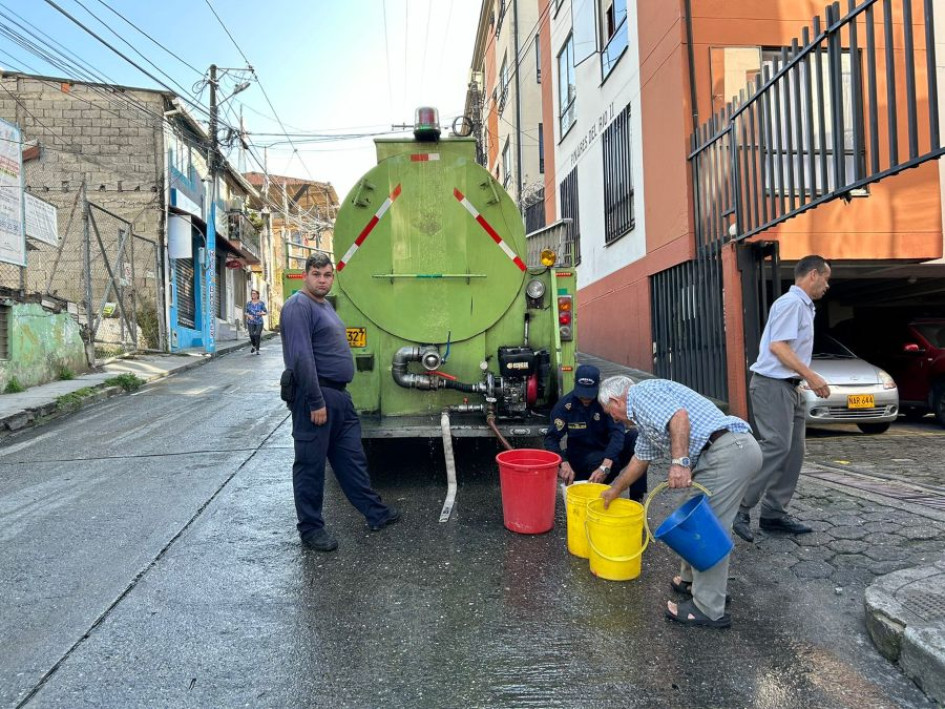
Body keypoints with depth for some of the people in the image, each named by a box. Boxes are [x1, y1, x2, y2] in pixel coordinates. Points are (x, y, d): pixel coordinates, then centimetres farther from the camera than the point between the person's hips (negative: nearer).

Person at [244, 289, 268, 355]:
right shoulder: (249, 303, 6)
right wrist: (249, 315, -12)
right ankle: (253, 346, 21)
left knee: (257, 335, -8)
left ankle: (257, 350, 3)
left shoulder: (261, 303, 1)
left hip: (259, 322, -1)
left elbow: (266, 312, 3)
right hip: (251, 322, 1)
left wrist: (262, 313, -18)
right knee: (251, 335, -9)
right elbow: (245, 312, 8)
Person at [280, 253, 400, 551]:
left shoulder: (325, 305, 17)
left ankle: (375, 512, 28)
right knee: (311, 465, 3)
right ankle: (310, 528, 16)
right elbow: (301, 357, -22)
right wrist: (316, 402, -23)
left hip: (339, 395, 10)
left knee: (353, 458, 16)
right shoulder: (299, 306, -14)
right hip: (315, 396, -10)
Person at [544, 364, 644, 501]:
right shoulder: (565, 404, -15)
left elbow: (617, 432, -27)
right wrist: (564, 464, -37)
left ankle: (637, 497, -20)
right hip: (582, 456, -3)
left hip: (608, 451, 3)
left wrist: (605, 466, -41)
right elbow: (552, 438, -18)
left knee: (635, 436, -26)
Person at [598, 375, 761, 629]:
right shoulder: (644, 414, 28)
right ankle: (693, 580, 35)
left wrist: (680, 461, -25)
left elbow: (679, 415, -21)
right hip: (739, 448, 11)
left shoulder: (641, 393, -2)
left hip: (727, 450, -11)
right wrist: (615, 490, 50)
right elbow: (640, 459, 39)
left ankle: (708, 610, 5)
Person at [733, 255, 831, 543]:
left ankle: (774, 514, 12)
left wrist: (809, 379, 17)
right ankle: (740, 509, -12)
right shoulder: (791, 302, -11)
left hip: (788, 386, 10)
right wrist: (811, 376, -17)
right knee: (776, 447, -16)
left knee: (793, 451, 8)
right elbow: (777, 346, -20)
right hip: (772, 384, -10)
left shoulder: (803, 306, 21)